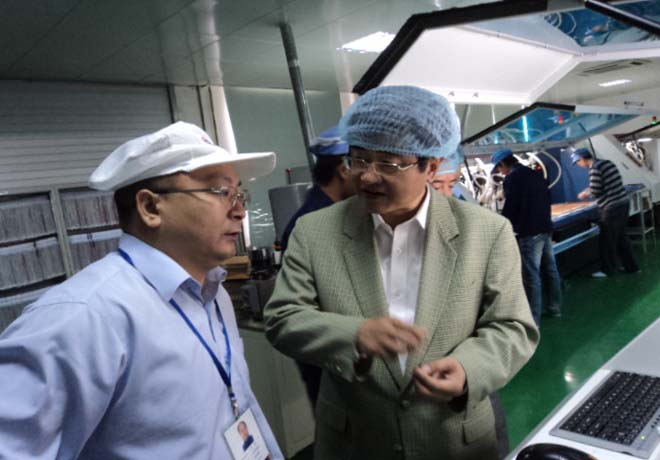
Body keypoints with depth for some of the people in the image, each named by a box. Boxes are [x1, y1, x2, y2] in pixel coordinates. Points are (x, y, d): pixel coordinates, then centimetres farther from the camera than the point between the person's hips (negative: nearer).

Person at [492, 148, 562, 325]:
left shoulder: (511, 179, -11)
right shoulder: (536, 174, 13)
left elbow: (509, 208, -14)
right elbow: (547, 199, 17)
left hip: (529, 233, -9)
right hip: (546, 229, 9)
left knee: (531, 276, -5)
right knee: (550, 269, 17)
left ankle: (533, 319, 0)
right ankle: (555, 308, 30)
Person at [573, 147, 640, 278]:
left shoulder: (595, 169, -18)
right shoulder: (607, 162, 10)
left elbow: (595, 192, -17)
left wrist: (586, 194, 3)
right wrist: (590, 190, 17)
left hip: (612, 208, -9)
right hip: (623, 203, 9)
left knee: (607, 240, 5)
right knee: (621, 237, 20)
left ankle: (608, 270, 17)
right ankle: (632, 266, 28)